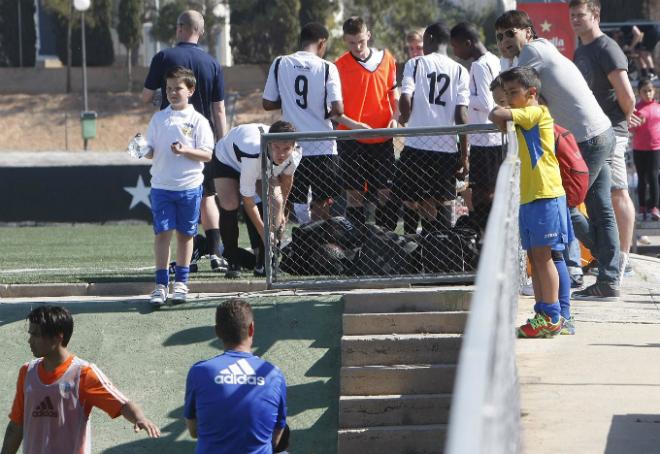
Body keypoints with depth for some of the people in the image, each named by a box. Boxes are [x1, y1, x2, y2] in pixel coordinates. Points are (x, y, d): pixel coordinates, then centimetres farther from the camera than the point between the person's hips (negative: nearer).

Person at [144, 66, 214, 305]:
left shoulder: (198, 120, -2)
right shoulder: (158, 118, 8)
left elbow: (207, 154, -6)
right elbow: (150, 151, 12)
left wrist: (185, 151, -20)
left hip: (189, 186, -1)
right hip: (161, 185, 1)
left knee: (185, 234, 8)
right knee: (162, 233, -3)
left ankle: (181, 282, 18)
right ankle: (161, 285, -1)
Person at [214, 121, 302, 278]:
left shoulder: (295, 154, -29)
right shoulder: (253, 153, -47)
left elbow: (287, 177, -3)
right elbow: (247, 198, -35)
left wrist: (281, 211, 6)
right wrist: (263, 232, -32)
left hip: (265, 168, 5)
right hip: (227, 160, -4)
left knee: (276, 203, -19)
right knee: (229, 204, -28)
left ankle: (263, 265, -8)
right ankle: (232, 264, -14)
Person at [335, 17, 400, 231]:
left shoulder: (386, 59, 5)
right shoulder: (340, 66, -3)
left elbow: (393, 93, 14)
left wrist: (395, 118, -2)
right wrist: (350, 123, -15)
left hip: (382, 138, 2)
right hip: (351, 139, -2)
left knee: (386, 192, 3)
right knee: (354, 194, 1)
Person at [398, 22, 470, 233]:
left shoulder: (415, 64, 0)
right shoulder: (460, 71, 6)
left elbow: (405, 100, -11)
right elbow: (461, 115, 0)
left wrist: (404, 118, 12)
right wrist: (464, 155, 3)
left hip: (417, 144, -3)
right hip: (447, 147, 3)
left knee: (417, 201, 5)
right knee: (439, 203, 13)